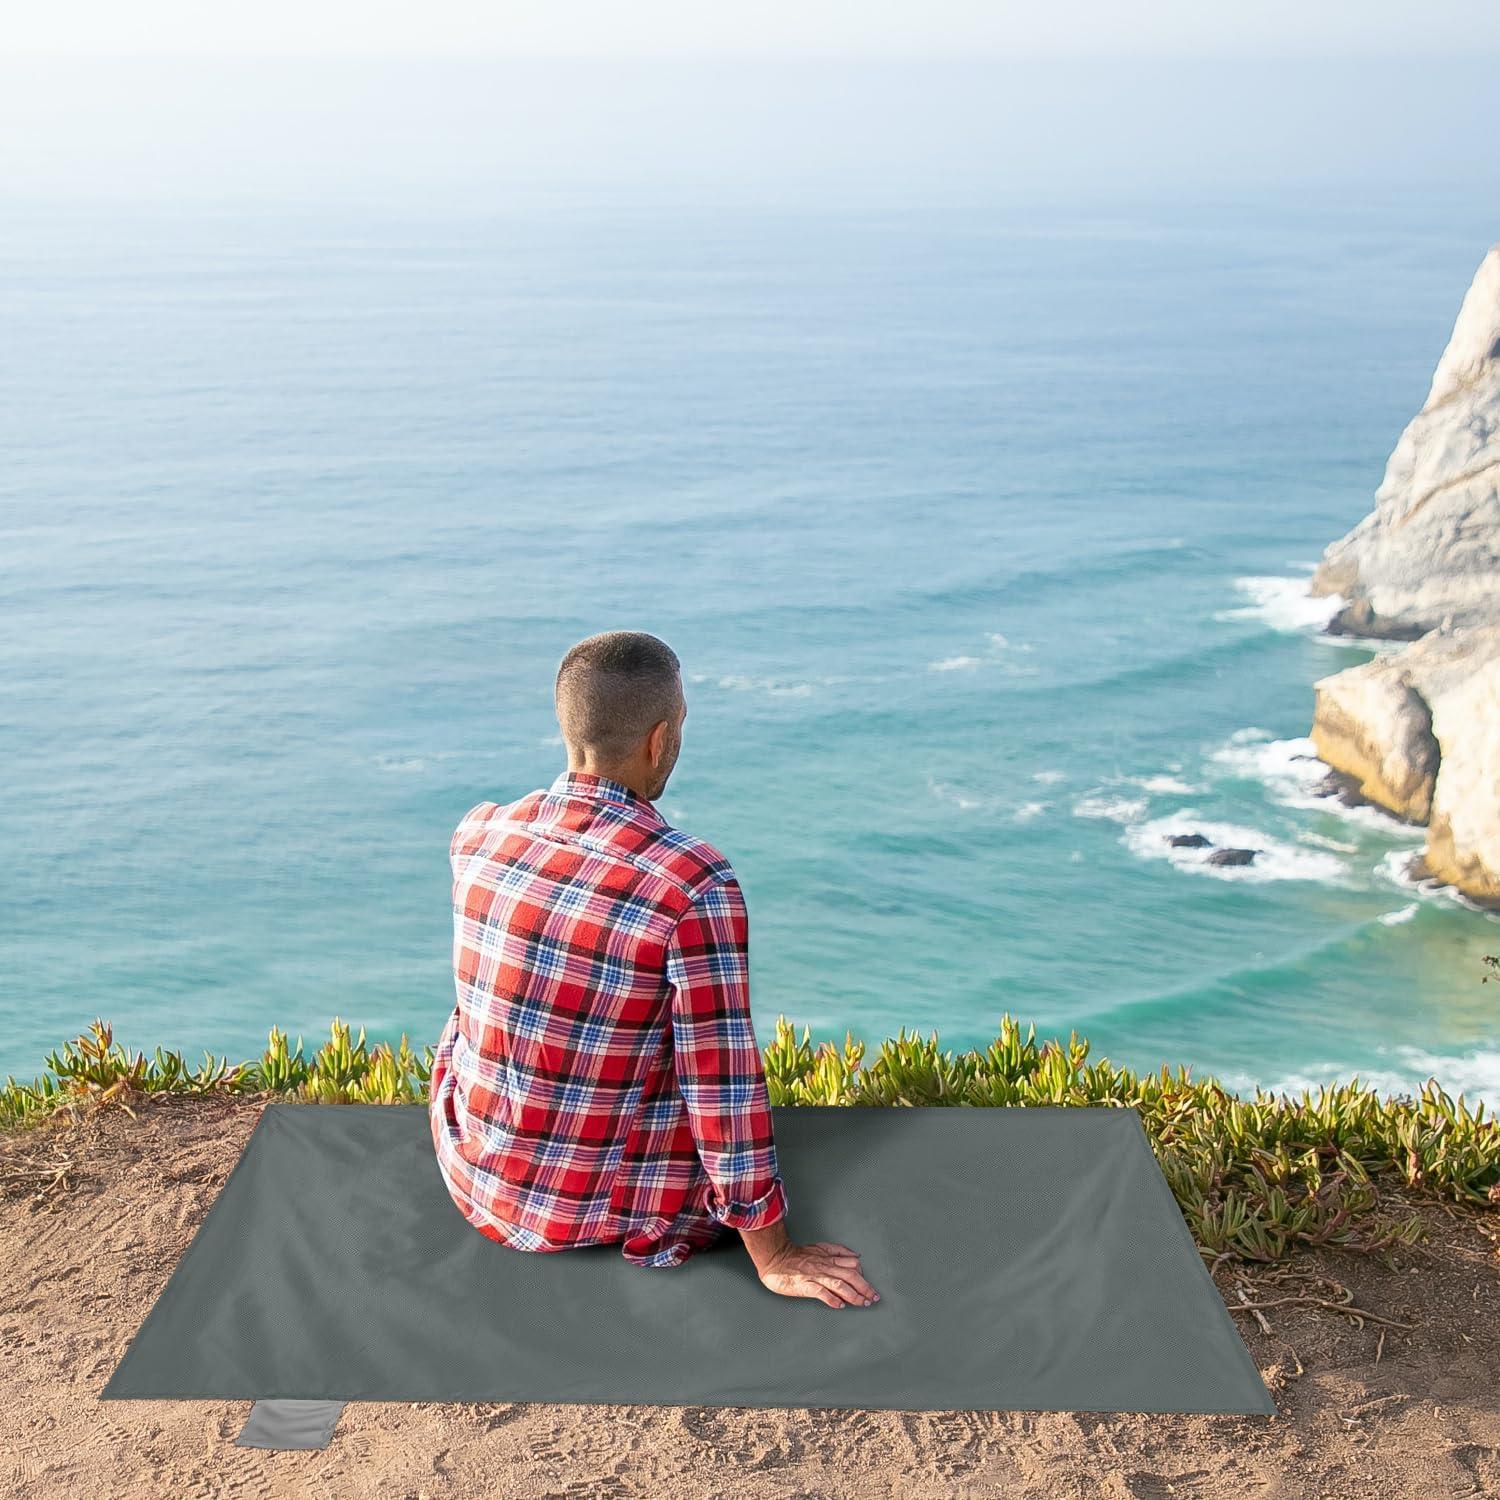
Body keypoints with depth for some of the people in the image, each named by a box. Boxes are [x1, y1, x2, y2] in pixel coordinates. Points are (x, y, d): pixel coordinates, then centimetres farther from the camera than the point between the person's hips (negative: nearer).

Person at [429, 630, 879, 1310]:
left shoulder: (475, 834, -9)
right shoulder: (696, 885, -26)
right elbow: (723, 1083, -21)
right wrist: (774, 1255, -9)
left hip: (472, 1175, 5)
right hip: (607, 1210, -4)